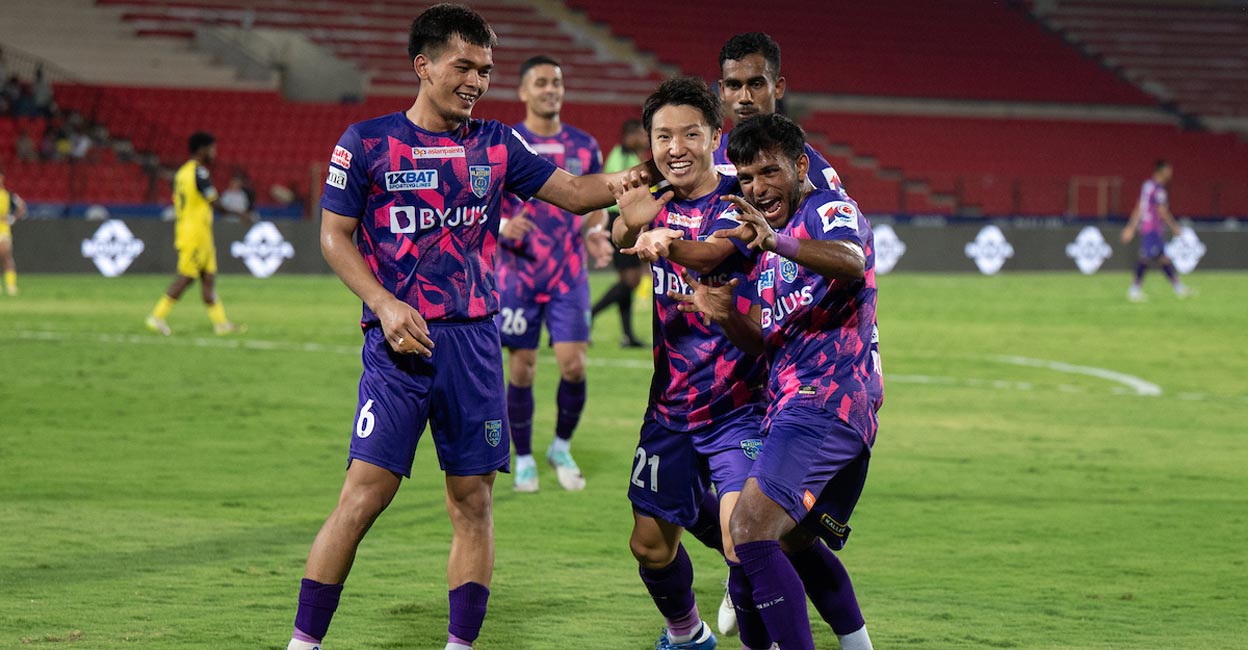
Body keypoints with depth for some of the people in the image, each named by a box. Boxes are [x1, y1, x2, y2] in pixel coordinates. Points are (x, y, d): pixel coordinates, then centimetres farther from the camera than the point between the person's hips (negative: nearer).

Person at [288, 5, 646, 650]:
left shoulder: (497, 144, 11)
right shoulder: (366, 142, 0)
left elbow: (574, 191, 16)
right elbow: (334, 235, 2)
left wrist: (637, 175, -2)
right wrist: (385, 305, -11)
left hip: (474, 338, 4)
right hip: (400, 342, -4)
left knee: (473, 501, 3)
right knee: (365, 493, -11)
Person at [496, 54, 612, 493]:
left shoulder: (584, 147, 7)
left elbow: (595, 205, 15)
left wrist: (595, 234, -6)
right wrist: (502, 226, -21)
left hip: (569, 275, 2)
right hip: (518, 272, -2)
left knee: (573, 363, -7)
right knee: (521, 367, 1)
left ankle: (561, 448, 15)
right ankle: (524, 460, 15)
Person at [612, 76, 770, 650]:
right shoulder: (662, 204, 6)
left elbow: (712, 253, -33)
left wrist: (669, 242, -56)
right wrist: (629, 216, -21)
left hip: (738, 406, -6)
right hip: (671, 405, 6)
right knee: (650, 544, 9)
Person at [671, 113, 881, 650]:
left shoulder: (829, 209, -6)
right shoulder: (769, 242, 22)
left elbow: (852, 262, -31)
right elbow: (765, 340, 20)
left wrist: (776, 242, -48)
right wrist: (725, 315, -2)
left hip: (826, 399, -11)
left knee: (752, 530, -23)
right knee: (795, 543, 23)